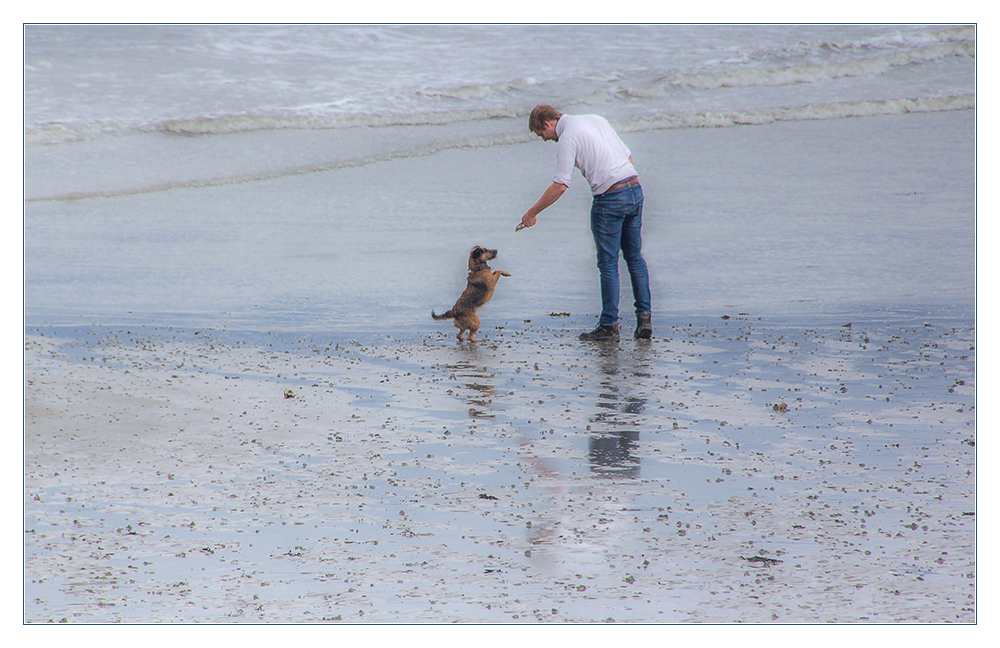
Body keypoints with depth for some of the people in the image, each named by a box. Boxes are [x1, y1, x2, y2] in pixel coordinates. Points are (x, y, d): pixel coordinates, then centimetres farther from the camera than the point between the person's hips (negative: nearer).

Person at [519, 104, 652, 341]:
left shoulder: (567, 138, -8)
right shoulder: (596, 119, 16)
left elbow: (560, 186, -15)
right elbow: (627, 155, 18)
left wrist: (532, 213, -7)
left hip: (610, 199, -7)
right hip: (635, 188, 7)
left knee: (608, 264, 2)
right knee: (634, 257, 15)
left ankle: (609, 326, 8)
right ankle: (644, 317, 12)